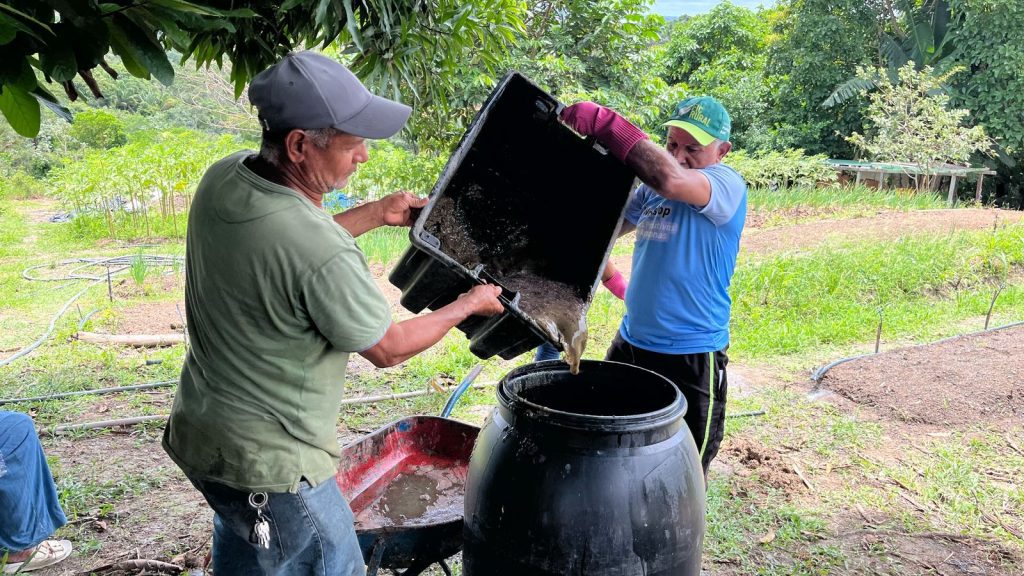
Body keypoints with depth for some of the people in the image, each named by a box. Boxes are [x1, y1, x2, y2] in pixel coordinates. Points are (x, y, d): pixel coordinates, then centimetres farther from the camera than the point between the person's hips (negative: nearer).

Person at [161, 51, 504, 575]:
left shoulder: (222, 177, -10)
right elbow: (388, 349, -15)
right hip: (267, 464, -8)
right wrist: (469, 305, -1)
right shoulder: (325, 256, -33)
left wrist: (377, 213, 13)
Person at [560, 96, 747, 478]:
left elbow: (672, 179, -34)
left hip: (691, 357, -7)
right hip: (630, 343, 7)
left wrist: (603, 122, -33)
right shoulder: (651, 187, 8)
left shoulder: (727, 185, -14)